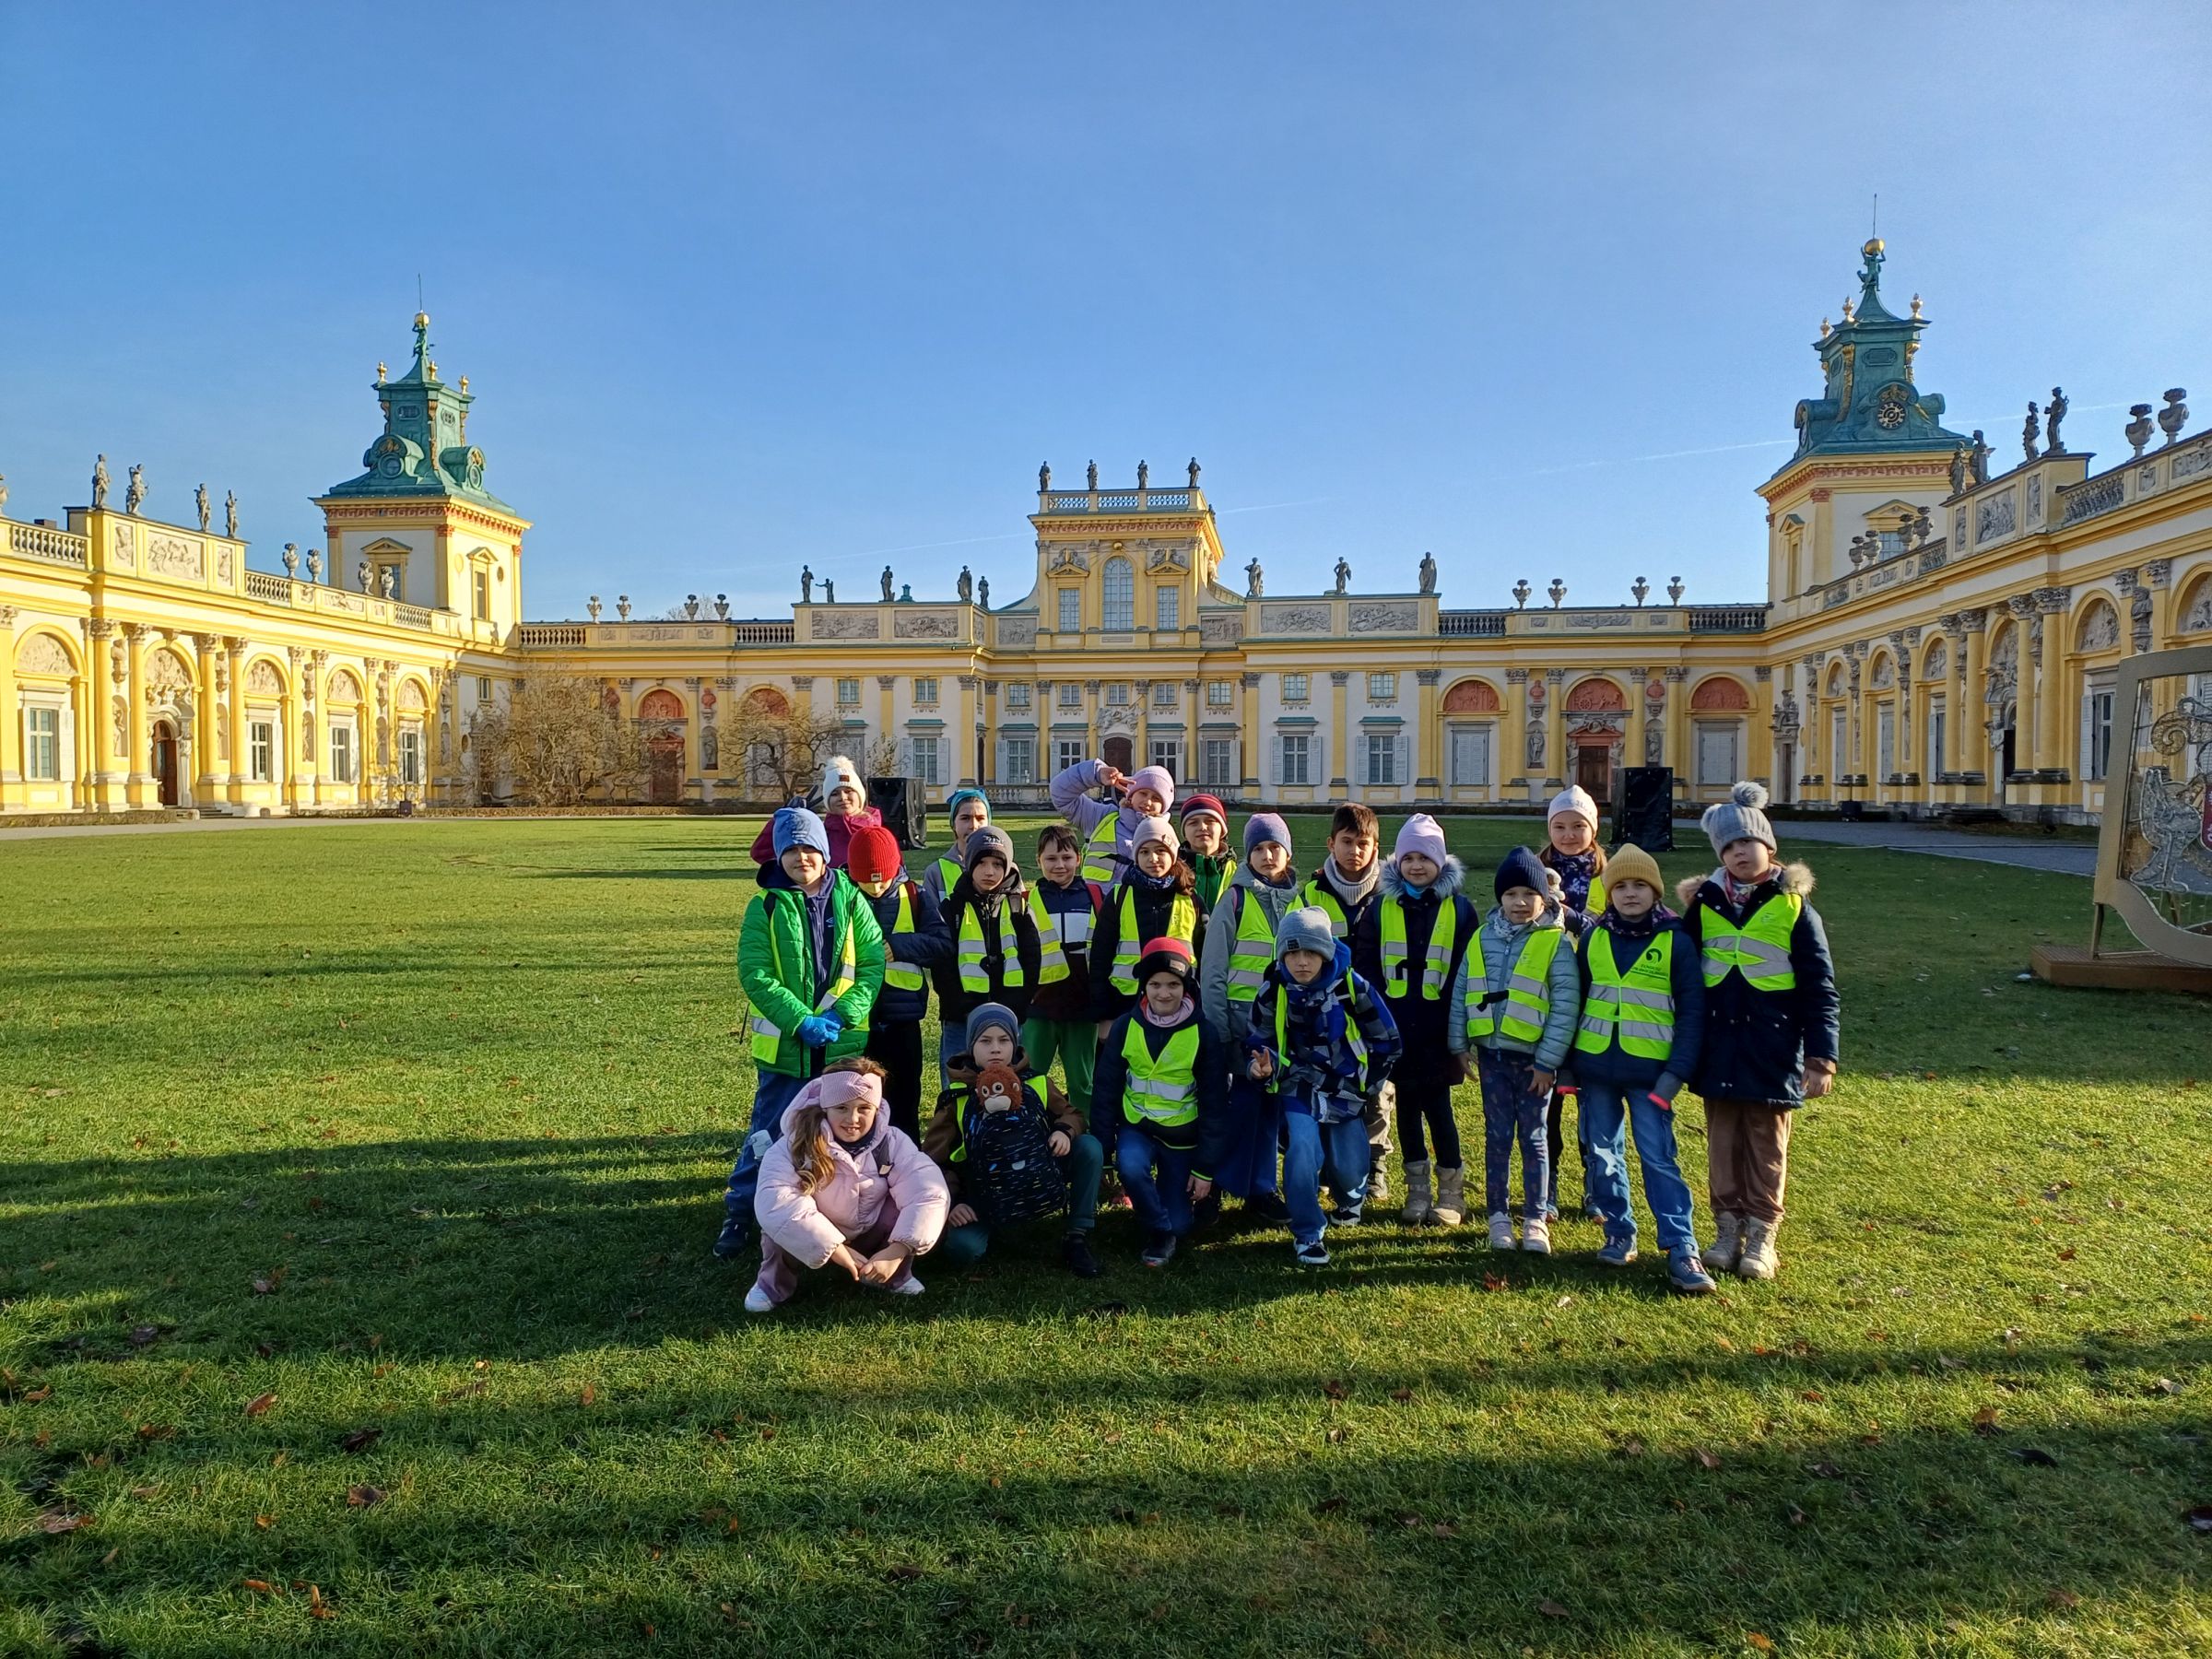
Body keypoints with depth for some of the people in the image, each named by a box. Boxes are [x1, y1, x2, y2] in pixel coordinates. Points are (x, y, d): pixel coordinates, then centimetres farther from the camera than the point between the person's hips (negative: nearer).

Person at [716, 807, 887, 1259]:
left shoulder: (850, 900, 1)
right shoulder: (766, 906, -3)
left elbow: (873, 962, -3)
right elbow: (753, 974, -9)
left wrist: (843, 1014, -15)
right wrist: (801, 1020, -18)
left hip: (843, 1045, 2)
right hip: (784, 1045, -1)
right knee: (768, 1133, 4)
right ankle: (740, 1213, 19)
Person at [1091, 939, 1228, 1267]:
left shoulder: (1203, 1033, -12)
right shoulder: (1125, 1027, -8)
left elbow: (1212, 1103, -8)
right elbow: (1107, 1090, -2)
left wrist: (1205, 1167, -8)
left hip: (1182, 1134, 0)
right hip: (1136, 1126, 1)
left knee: (1179, 1225, -4)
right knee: (1131, 1167, -33)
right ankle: (1159, 1233, -5)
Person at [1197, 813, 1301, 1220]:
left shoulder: (1299, 901, 7)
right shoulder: (1235, 899, -5)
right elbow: (1212, 969, -6)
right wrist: (1217, 1028, -9)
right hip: (1242, 1022, -4)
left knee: (1272, 1103, 8)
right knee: (1241, 1103, -2)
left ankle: (1260, 1188, 19)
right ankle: (1222, 1184, 11)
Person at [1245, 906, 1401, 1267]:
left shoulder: (1352, 985, -13)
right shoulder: (1273, 991, -11)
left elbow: (1387, 1042, -1)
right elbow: (1258, 1043, 0)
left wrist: (1362, 1085, 2)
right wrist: (1263, 1068, -23)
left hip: (1346, 1089, 0)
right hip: (1300, 1086, 0)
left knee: (1349, 1169, -3)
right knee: (1302, 1151, -24)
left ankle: (1351, 1198, 38)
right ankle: (1308, 1235, -3)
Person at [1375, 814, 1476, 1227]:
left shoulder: (1459, 907, -2)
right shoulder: (1383, 906, 4)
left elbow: (1467, 971, -1)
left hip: (1437, 1027, -3)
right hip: (1397, 1027, 3)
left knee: (1437, 1106, 0)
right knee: (1407, 1105, 10)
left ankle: (1451, 1190, 16)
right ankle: (1417, 1189, 22)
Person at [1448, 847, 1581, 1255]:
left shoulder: (1556, 943, -8)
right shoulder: (1481, 939, 4)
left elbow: (1565, 1007, -11)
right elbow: (1461, 994, 9)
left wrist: (1548, 1061, -13)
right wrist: (1460, 1046, 6)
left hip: (1533, 1059, -3)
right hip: (1492, 1054, 3)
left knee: (1533, 1137, 7)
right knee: (1497, 1136, 9)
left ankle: (1535, 1220, 17)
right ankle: (1498, 1215, 20)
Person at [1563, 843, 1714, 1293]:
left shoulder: (1675, 940, -5)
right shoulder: (1594, 937, 5)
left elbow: (1692, 1012, -5)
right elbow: (1575, 999, 9)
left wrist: (1677, 1072, -12)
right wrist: (1567, 1064, 6)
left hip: (1649, 1070, -4)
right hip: (1594, 1068, 4)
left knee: (1659, 1158, -5)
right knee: (1603, 1155, 10)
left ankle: (1682, 1250, -1)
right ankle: (1620, 1234, 23)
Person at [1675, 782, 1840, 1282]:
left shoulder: (1794, 908, -4)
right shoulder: (1705, 904, 5)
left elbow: (1820, 991, -4)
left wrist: (1821, 1057, -8)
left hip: (1772, 1051, -3)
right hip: (1718, 1049, 3)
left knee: (1766, 1145, 7)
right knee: (1722, 1142, 10)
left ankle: (1761, 1235, 18)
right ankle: (1727, 1227, 22)